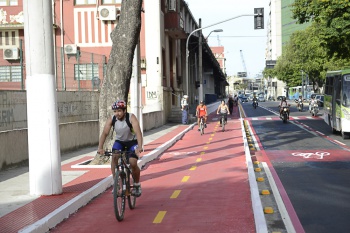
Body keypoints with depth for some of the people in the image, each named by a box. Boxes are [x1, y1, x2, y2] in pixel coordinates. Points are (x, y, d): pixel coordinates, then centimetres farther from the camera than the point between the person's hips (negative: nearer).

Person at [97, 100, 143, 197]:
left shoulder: (131, 118, -25)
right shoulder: (111, 119, -17)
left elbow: (138, 132, -37)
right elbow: (104, 133, -25)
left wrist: (139, 147, -52)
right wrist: (100, 148, -40)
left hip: (132, 142, -3)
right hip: (119, 141, 3)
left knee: (133, 163, -20)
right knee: (114, 156, -26)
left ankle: (137, 185, 7)